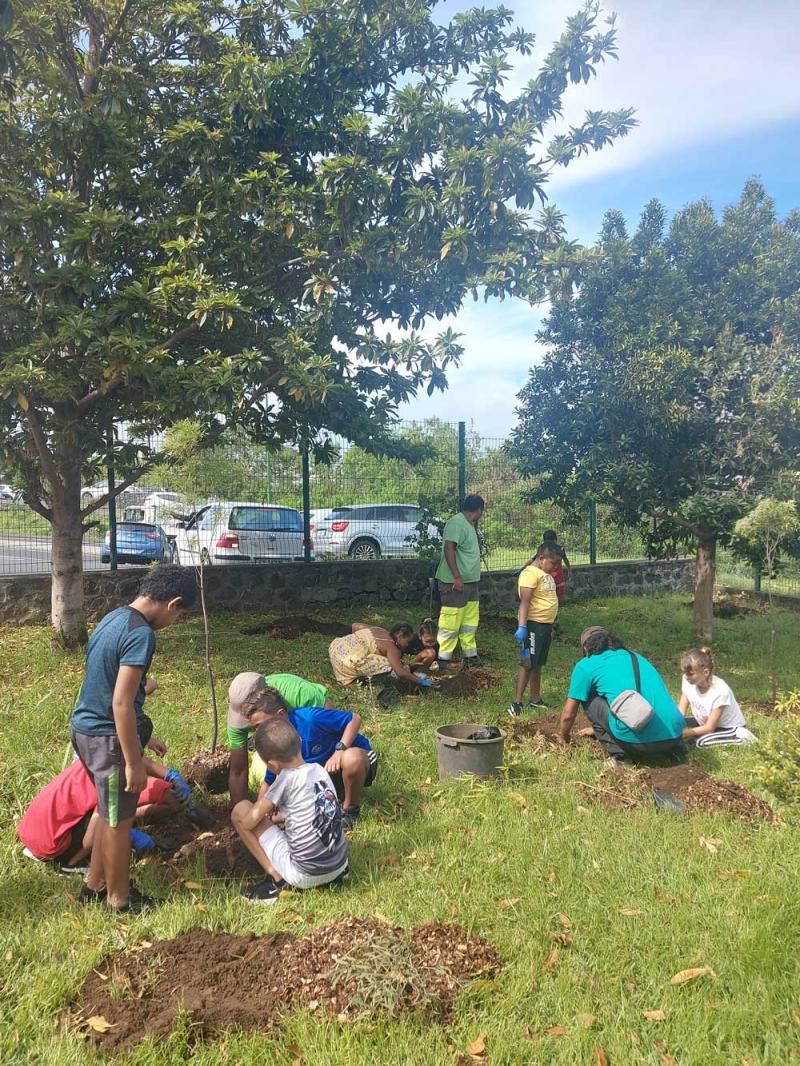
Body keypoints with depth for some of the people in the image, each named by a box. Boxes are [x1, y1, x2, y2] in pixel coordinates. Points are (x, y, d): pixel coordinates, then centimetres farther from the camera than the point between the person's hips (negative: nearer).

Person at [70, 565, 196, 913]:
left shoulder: (114, 617, 7)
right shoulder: (141, 634, -23)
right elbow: (121, 703, -26)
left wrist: (140, 739, 24)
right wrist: (134, 762, -19)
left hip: (84, 728, 9)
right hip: (108, 738, -9)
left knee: (109, 811, 24)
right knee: (119, 820, 9)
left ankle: (95, 885, 38)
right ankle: (119, 900, 25)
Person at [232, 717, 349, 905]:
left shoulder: (287, 779, -16)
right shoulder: (318, 769, 3)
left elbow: (247, 823, -8)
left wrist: (261, 801, 10)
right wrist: (277, 817, 23)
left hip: (304, 875, -7)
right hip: (339, 866, 7)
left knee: (240, 810, 1)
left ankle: (277, 880, -2)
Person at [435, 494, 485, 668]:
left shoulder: (469, 525, 16)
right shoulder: (456, 523, -15)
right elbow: (449, 548, -24)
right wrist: (457, 577, -25)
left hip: (471, 582, 10)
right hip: (455, 583, -10)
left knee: (470, 621, 15)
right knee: (451, 622, -5)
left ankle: (470, 654, 24)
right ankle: (443, 659, 2)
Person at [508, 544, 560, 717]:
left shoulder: (545, 574, 14)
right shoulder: (530, 573, -16)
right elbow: (524, 601, -24)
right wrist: (522, 627, -31)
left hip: (545, 625, 9)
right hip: (533, 624, -9)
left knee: (538, 664, 16)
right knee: (528, 664, -7)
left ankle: (536, 701, 25)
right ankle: (516, 703, -3)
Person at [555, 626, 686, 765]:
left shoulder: (585, 665, 10)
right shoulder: (636, 656, 27)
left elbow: (569, 714, 15)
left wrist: (562, 737, 36)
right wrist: (598, 727, 53)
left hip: (635, 739, -6)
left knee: (589, 699, 15)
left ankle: (618, 754, 5)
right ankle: (672, 749, 16)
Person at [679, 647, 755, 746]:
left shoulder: (720, 692, -32)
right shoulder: (687, 681, -17)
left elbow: (709, 728, -24)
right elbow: (680, 712, -9)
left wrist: (683, 733, -31)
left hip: (730, 728, -6)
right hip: (704, 722, 6)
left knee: (702, 742, -31)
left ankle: (738, 737, -11)